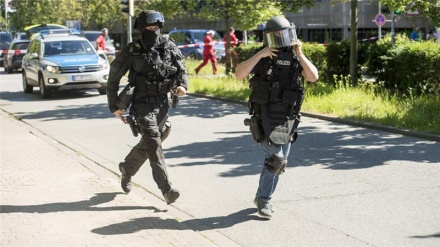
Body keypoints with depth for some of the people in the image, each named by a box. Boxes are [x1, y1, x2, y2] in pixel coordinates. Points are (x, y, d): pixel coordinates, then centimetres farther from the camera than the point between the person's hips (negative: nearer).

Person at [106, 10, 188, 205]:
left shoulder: (169, 48, 1)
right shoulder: (132, 51, -8)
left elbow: (181, 70, 13)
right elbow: (113, 77, 0)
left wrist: (181, 86, -9)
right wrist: (114, 106, 1)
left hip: (162, 104, 5)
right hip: (142, 104, -5)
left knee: (147, 145, 17)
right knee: (153, 144, -17)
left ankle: (126, 169, 44)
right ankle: (167, 189, -21)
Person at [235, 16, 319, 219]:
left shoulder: (295, 59, 6)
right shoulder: (262, 58, -1)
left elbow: (314, 77, -10)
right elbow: (239, 74, -15)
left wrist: (300, 54, -17)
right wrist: (260, 55, -20)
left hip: (287, 120, 4)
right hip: (265, 117, -4)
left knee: (279, 161, 10)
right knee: (276, 158, -16)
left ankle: (262, 198, 29)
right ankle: (264, 200, 0)